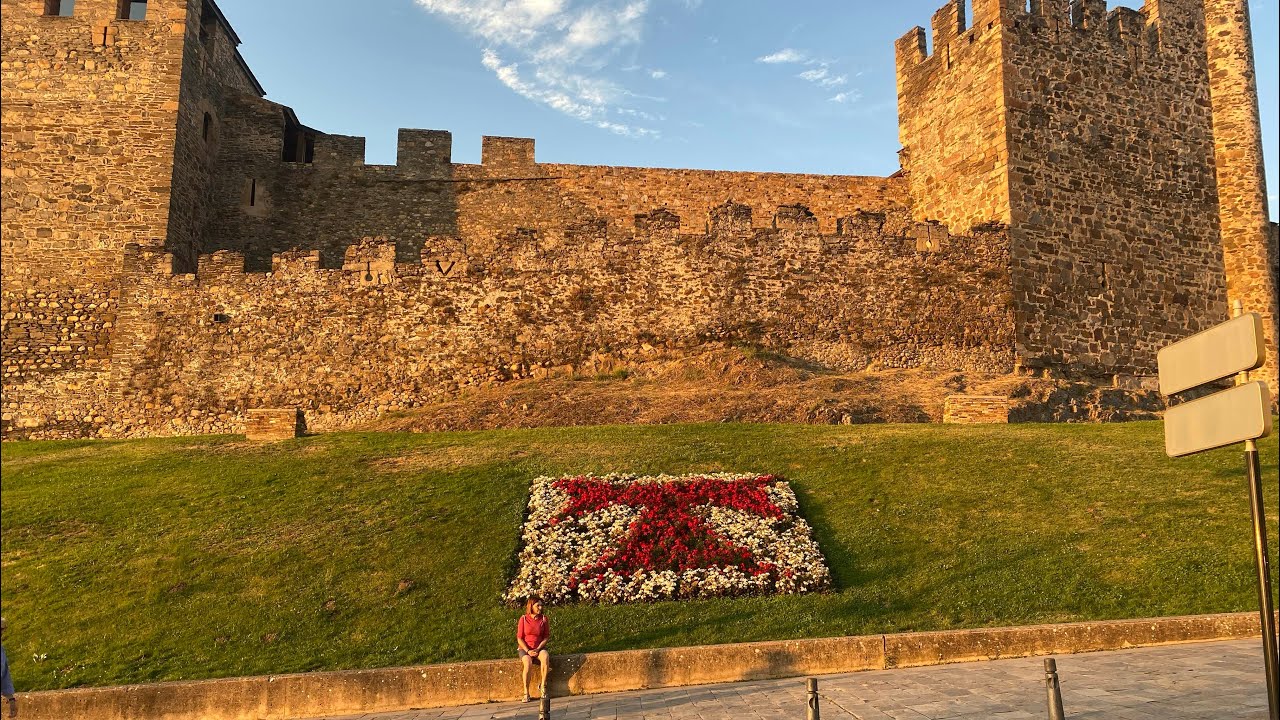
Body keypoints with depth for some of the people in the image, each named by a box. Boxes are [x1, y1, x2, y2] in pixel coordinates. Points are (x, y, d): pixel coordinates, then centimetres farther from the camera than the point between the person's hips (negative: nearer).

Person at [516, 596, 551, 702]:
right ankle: (526, 692, -21)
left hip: (539, 647, 2)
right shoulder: (523, 619, -5)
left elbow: (546, 636, 3)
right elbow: (519, 638, -4)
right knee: (528, 663, -34)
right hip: (525, 648, -2)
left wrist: (538, 649, -12)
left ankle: (543, 686, -19)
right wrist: (528, 651, -16)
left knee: (546, 657, -33)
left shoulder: (543, 618, 1)